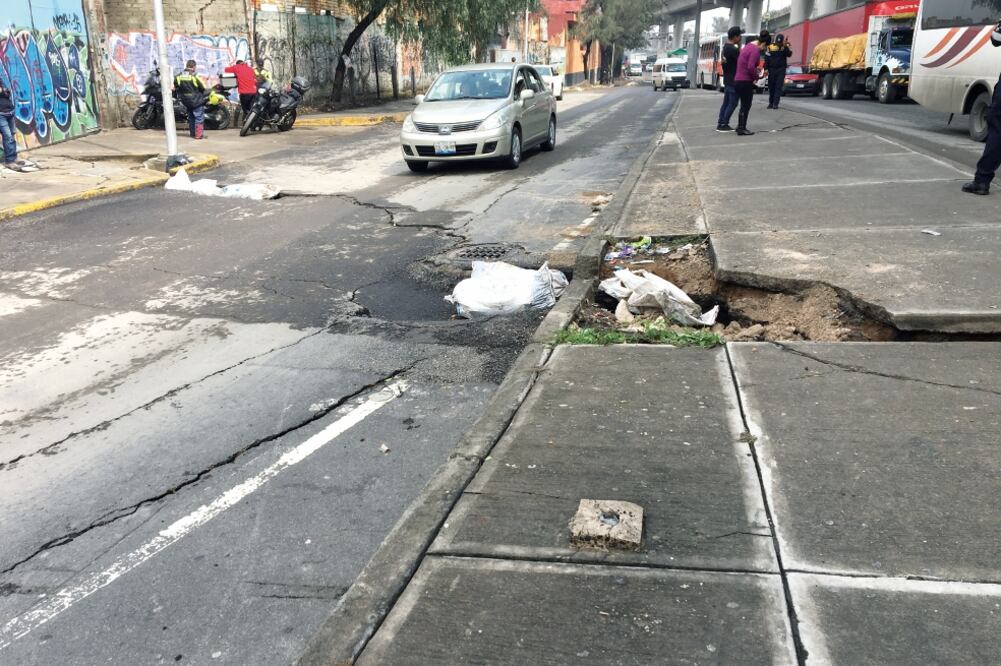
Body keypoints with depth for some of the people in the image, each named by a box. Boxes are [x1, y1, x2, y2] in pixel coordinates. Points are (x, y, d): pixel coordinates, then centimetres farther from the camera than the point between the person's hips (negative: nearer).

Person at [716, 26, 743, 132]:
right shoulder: (733, 49, -19)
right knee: (733, 103, -4)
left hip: (727, 80, 10)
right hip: (733, 80, -10)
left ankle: (720, 124, 14)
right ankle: (724, 125, -4)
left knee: (726, 102, 13)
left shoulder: (725, 47, 10)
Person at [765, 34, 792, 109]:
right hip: (772, 69, 1)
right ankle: (770, 103, 16)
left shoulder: (785, 47, 1)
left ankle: (775, 103, -9)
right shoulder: (770, 47, -2)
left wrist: (785, 46, -25)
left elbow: (789, 55, -14)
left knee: (779, 87, -7)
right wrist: (766, 69, -9)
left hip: (781, 70, -1)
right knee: (771, 87, 6)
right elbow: (766, 59, -3)